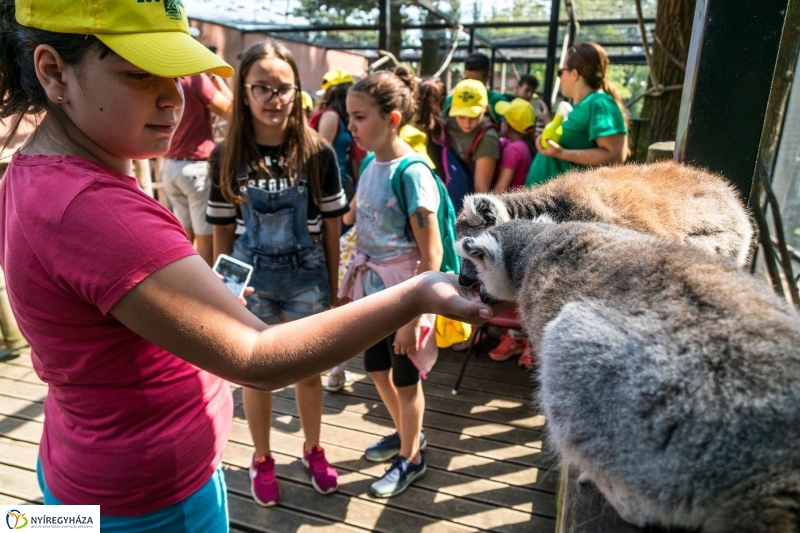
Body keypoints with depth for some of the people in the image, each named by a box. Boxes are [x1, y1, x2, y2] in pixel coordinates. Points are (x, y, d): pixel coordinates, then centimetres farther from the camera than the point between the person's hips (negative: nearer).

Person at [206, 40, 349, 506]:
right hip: (251, 276, 1)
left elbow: (332, 226, -3)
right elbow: (223, 230, 0)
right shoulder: (227, 157, -7)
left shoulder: (318, 153, -9)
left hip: (307, 275, 0)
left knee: (309, 371, 15)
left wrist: (334, 286, 0)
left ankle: (313, 449, 40)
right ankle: (262, 459, 38)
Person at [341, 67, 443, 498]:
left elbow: (431, 255, -21)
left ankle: (411, 458, 37)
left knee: (405, 378, 12)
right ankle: (405, 433, 49)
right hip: (372, 288, 8)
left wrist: (411, 317, -19)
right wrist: (353, 285, 11)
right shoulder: (370, 164, 2)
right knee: (376, 368, 22)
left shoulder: (411, 173, -21)